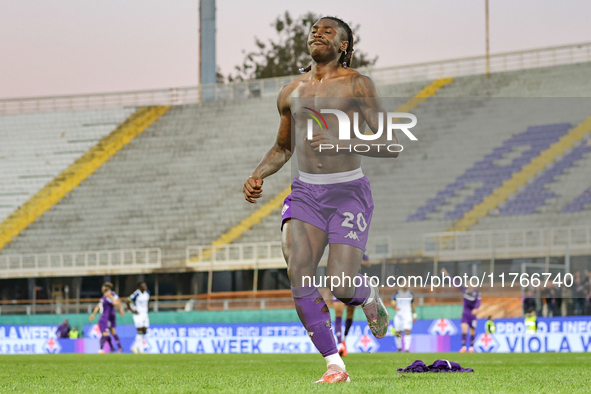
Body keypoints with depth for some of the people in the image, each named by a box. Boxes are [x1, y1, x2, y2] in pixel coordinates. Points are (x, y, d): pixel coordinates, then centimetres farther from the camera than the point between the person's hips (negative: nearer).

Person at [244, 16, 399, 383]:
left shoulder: (358, 84, -2)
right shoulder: (291, 93, 12)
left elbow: (391, 145, -7)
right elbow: (282, 148, 27)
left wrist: (345, 143, -21)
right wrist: (258, 175, 9)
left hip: (349, 191, -4)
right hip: (306, 191, 4)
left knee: (342, 286, -15)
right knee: (299, 277, -15)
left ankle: (371, 296, 24)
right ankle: (335, 365, -4)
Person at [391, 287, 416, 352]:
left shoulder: (410, 294, 9)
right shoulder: (396, 294, 2)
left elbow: (413, 305, 19)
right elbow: (393, 304, -9)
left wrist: (414, 315, 18)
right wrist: (395, 308, -31)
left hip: (408, 315, 0)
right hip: (399, 315, 0)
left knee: (407, 332, -15)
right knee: (398, 333, 3)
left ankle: (407, 348, -19)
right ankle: (399, 347, 24)